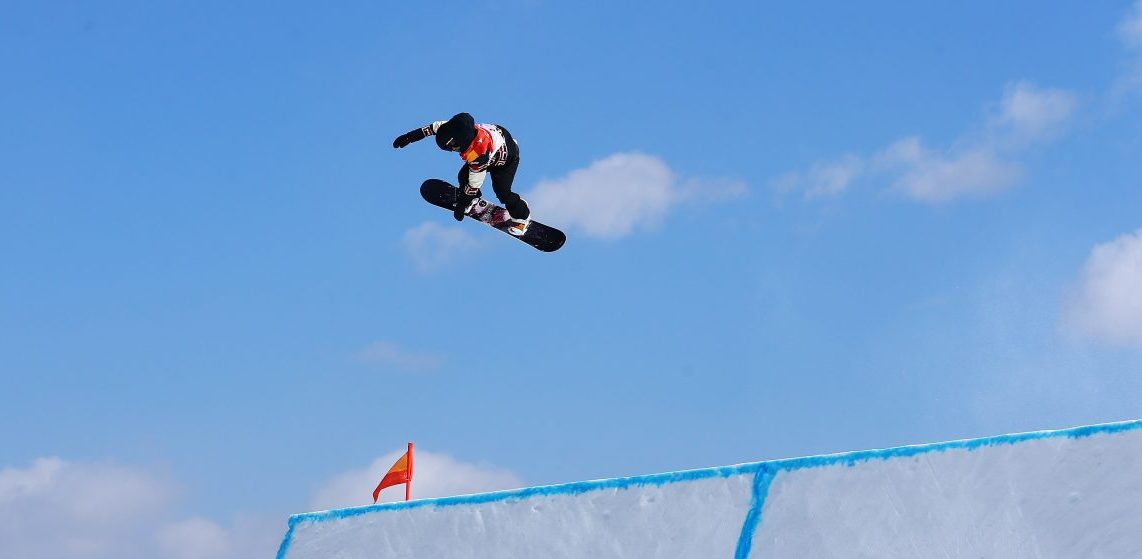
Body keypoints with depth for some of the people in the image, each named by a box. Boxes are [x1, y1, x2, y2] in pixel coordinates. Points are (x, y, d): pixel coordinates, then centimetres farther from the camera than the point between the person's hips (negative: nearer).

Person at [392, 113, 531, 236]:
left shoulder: (478, 156, -46)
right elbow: (437, 126, -11)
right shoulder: (460, 128, -31)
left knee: (502, 192, -9)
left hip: (507, 157, -7)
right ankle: (473, 200, 35)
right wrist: (410, 136, -8)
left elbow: (474, 185, -33)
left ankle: (522, 217, 19)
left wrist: (461, 205, -21)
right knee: (463, 177, 4)